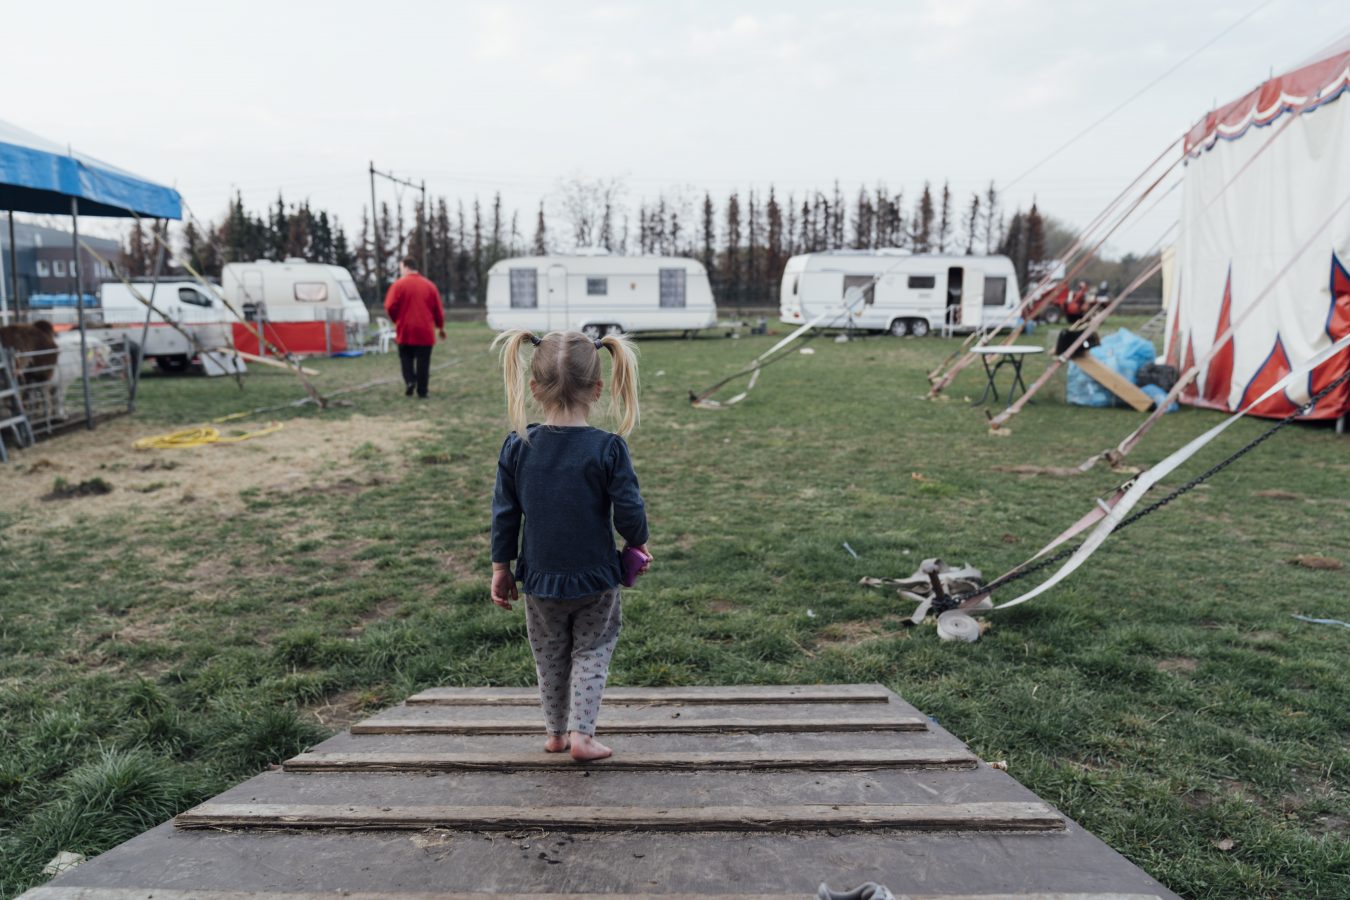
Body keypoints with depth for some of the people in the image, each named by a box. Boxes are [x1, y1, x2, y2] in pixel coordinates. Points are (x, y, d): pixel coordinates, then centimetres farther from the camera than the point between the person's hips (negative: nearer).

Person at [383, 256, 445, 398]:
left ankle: (409, 381, -6)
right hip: (425, 331, 1)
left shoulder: (399, 284, -4)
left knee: (406, 357, 15)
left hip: (405, 330, -1)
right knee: (423, 361, 6)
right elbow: (438, 309, 6)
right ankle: (422, 391, 6)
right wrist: (441, 327, 18)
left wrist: (396, 320, 11)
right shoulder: (429, 285, 5)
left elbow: (390, 307, -9)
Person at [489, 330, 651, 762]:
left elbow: (504, 515, -3)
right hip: (596, 579, -2)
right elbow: (629, 514, -16)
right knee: (592, 652, 17)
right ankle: (581, 733, 10)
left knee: (549, 657, 21)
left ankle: (556, 732, 35)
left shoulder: (517, 446, -9)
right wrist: (637, 544, 6)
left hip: (539, 580, 3)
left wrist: (501, 567, 8)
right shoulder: (608, 448, -18)